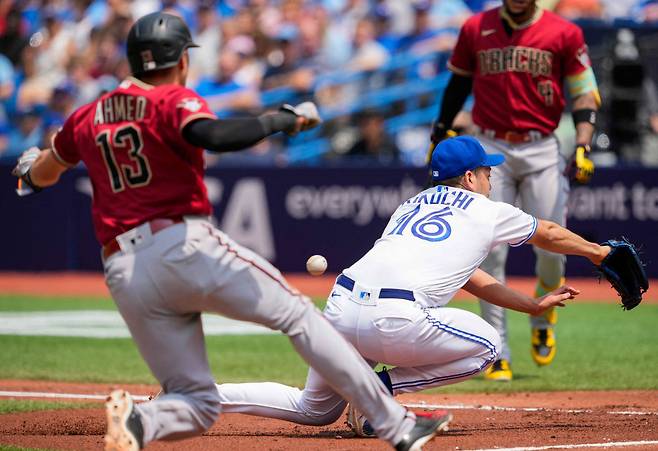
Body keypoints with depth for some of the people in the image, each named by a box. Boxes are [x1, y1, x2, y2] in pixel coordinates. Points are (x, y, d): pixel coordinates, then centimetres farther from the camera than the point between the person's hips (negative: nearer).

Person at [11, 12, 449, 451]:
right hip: (186, 246, -5)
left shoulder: (87, 117, 19)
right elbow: (210, 135, -22)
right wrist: (281, 120, -10)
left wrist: (31, 169, 58)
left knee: (196, 405, 10)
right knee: (298, 315, 3)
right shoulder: (173, 101, 1)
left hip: (124, 275, 5)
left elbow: (42, 175, 34)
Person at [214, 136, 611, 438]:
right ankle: (381, 387, 0)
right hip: (395, 321, -7)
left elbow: (469, 277, 37)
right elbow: (551, 235, 32)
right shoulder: (487, 211, 15)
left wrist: (533, 305, 41)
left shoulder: (412, 206, 32)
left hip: (340, 308, 7)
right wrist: (597, 252, 50)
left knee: (315, 410, 25)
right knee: (488, 345, 14)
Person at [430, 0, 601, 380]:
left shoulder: (564, 34, 0)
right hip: (491, 150, 1)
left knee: (551, 248, -8)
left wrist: (582, 147, -13)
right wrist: (440, 133, 18)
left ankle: (543, 319, 26)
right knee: (491, 254, -6)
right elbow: (459, 82, 17)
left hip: (543, 150, -1)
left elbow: (585, 94, 0)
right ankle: (499, 355, -2)